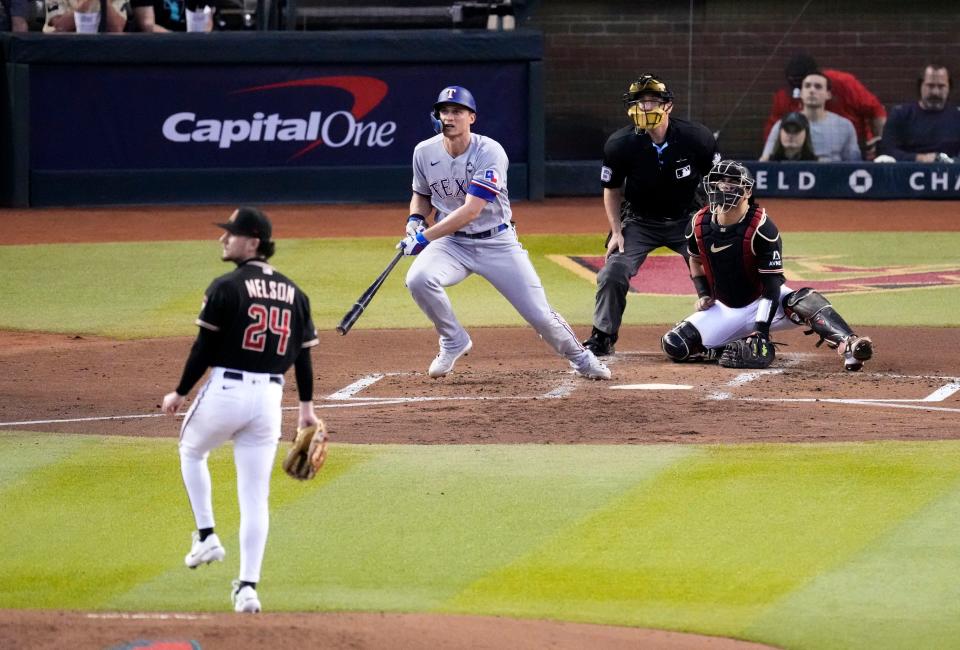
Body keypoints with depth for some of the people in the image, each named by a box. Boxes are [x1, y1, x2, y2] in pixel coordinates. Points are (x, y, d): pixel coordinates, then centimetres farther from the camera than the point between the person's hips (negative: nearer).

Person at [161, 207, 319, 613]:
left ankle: (206, 535, 18)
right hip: (269, 397, 4)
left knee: (191, 451, 27)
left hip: (224, 392, -4)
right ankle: (248, 587, 2)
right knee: (255, 495, 6)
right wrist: (307, 406, 18)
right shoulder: (292, 292, 8)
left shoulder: (226, 287, -9)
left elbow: (205, 347, -10)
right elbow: (304, 353, 11)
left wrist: (180, 393, -1)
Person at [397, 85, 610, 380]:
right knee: (418, 278, -29)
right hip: (452, 243, 3)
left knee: (539, 314, -4)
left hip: (497, 244, -3)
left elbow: (471, 211, -27)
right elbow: (422, 195, 16)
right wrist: (415, 219, -7)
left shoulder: (490, 152, -21)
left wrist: (425, 237, -30)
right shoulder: (425, 152, -5)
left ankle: (580, 358, 26)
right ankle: (453, 342, -4)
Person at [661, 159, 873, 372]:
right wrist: (703, 295, 0)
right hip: (725, 310, 5)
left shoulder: (762, 229, -22)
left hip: (763, 304, -5)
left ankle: (847, 345, -53)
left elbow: (772, 285, -23)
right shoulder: (698, 226, -7)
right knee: (674, 346, -15)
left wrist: (761, 330, -33)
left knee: (803, 300, -37)